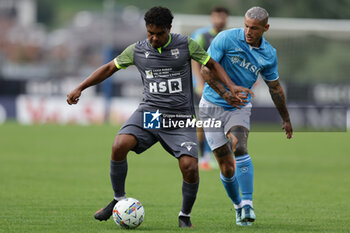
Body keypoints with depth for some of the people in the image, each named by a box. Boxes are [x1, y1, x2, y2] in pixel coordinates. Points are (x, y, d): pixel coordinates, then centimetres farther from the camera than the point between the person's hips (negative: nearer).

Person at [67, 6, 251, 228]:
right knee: (120, 145, -25)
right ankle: (119, 200, -2)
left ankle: (185, 215, 9)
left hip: (180, 117, -1)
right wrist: (80, 88, 8)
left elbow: (213, 65, 9)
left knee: (189, 166, -19)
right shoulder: (137, 50, 5)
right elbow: (109, 68, 15)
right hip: (149, 111, 1)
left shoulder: (186, 45, 0)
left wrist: (231, 87, -6)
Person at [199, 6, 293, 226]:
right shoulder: (226, 39, -13)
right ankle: (238, 205, 20)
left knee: (240, 148, -26)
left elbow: (275, 87, 13)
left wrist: (286, 119, 21)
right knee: (226, 166, -3)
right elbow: (206, 69, -15)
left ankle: (248, 205, -28)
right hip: (212, 106, -1)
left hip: (240, 108, 1)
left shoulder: (269, 54, -2)